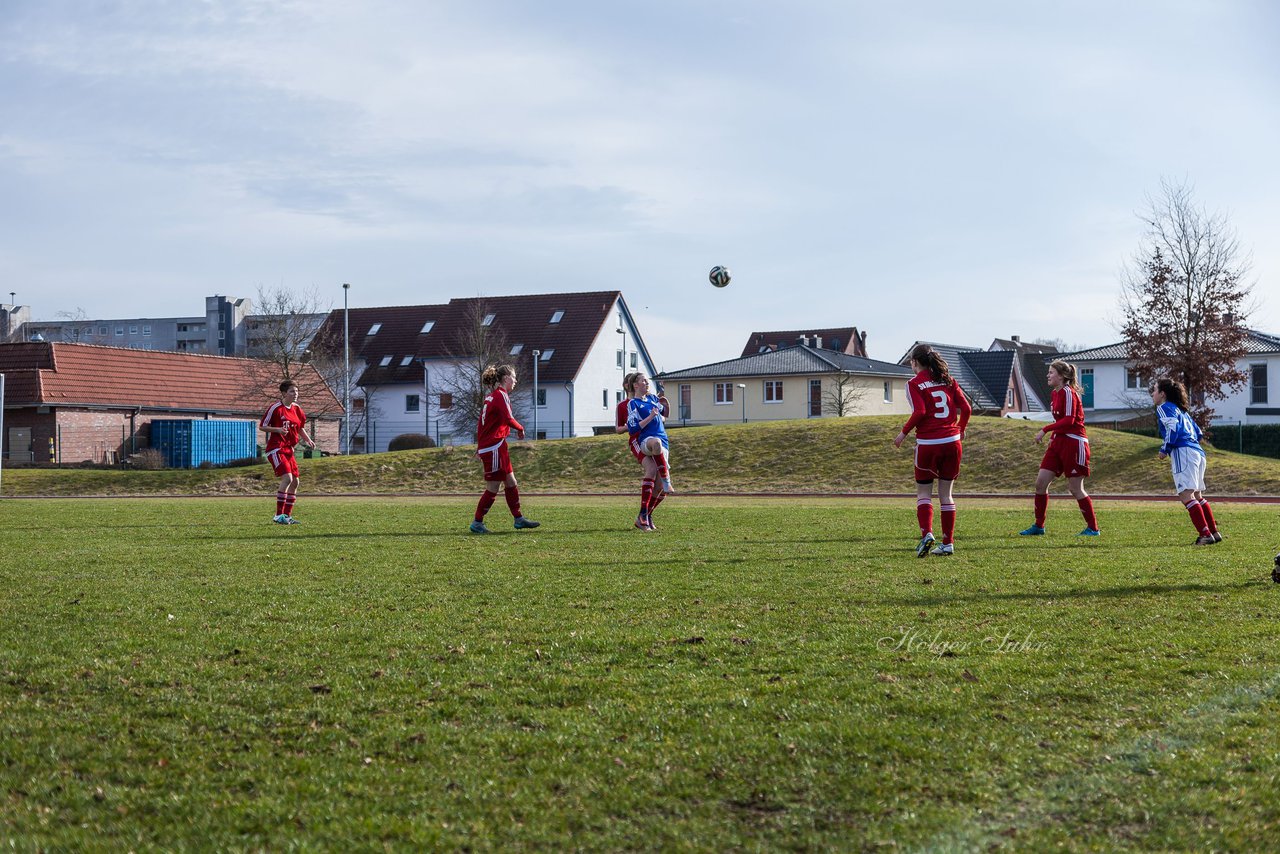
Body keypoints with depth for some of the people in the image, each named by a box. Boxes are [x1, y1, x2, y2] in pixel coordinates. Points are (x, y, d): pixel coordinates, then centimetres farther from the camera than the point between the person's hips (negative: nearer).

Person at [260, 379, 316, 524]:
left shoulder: (296, 409, 10)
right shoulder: (276, 408, -11)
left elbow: (300, 428, 23)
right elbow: (261, 426, -7)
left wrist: (308, 440, 7)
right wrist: (278, 429, -21)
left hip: (288, 449, 8)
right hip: (276, 449, -8)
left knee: (295, 481, 5)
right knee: (287, 478, -20)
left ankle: (287, 515, 15)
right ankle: (279, 515, -15)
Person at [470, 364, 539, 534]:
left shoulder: (491, 396, 16)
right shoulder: (501, 395, -13)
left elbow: (481, 423, 19)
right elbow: (509, 419, -24)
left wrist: (479, 447, 21)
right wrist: (520, 428, -4)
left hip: (486, 446, 10)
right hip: (494, 448, -10)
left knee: (511, 483, 14)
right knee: (493, 488, -3)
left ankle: (519, 519, 20)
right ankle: (477, 523, 3)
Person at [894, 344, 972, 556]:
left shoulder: (914, 384, -3)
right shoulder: (948, 379, 10)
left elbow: (919, 412, -16)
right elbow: (966, 408, 6)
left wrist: (904, 433, -4)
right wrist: (961, 429, 22)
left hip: (928, 444, -4)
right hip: (952, 442, 4)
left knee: (923, 492, 9)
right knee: (945, 493, 12)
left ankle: (926, 533, -13)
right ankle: (948, 543, 10)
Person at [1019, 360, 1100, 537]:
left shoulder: (1068, 392, -13)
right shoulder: (1055, 394, 14)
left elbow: (1069, 420, -23)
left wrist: (1045, 430, -24)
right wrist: (1053, 437, 10)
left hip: (1074, 443, -9)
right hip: (1059, 442, 9)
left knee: (1075, 488, -4)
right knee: (1040, 482, 3)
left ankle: (1093, 528, 7)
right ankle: (1038, 526, 11)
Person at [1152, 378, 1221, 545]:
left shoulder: (1164, 408, 2)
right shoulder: (1181, 409, 27)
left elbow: (1173, 428, -15)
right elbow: (1198, 432, 26)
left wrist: (1164, 449, -6)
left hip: (1183, 452, -10)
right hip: (1198, 452, 10)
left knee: (1186, 495, -14)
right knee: (1197, 496, 18)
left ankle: (1205, 534, -23)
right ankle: (1214, 532, 18)